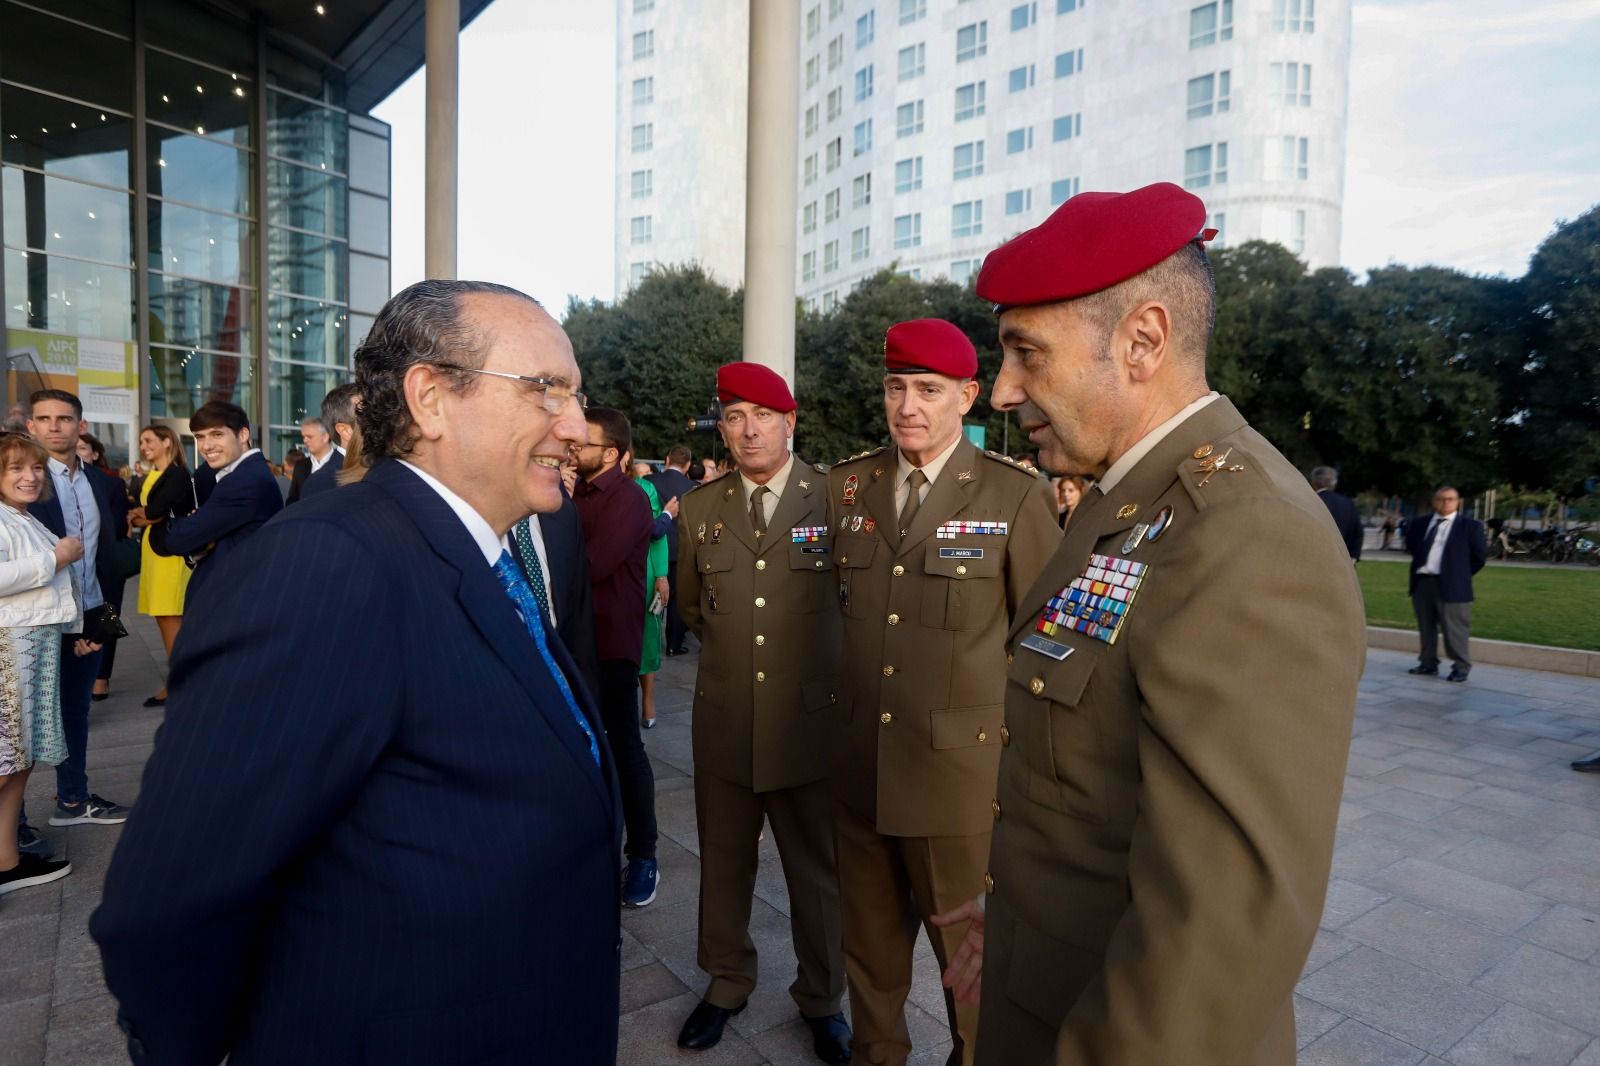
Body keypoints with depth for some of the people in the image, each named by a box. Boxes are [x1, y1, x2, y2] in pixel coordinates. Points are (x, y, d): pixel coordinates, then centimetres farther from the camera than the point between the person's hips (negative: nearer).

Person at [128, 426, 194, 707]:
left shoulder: (178, 475, -10)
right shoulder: (151, 476, 16)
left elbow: (155, 511, -17)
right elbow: (144, 514, 10)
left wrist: (138, 515, 1)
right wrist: (142, 517, -10)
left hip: (171, 553, -9)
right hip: (153, 552, 9)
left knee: (171, 619, -6)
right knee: (163, 619, 9)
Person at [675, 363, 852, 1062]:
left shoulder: (837, 498, -7)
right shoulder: (700, 511, 4)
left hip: (811, 721, -2)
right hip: (724, 723, 3)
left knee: (818, 869, 14)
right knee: (723, 862, 18)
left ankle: (821, 998, 37)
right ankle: (726, 984, 42)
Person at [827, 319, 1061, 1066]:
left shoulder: (1018, 497, -9)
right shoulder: (847, 487, 4)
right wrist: (833, 714, 11)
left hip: (961, 774, -4)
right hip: (859, 769, 4)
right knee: (868, 942, 21)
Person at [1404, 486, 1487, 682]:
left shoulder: (1469, 526, -1)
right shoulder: (1419, 523, 11)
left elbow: (1480, 555, 3)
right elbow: (1411, 546, 23)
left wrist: (1462, 574, 5)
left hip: (1451, 585, -4)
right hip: (1422, 582, 4)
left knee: (1454, 629, -2)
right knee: (1426, 627, 12)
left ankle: (1461, 667, 8)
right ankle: (1428, 663, 22)